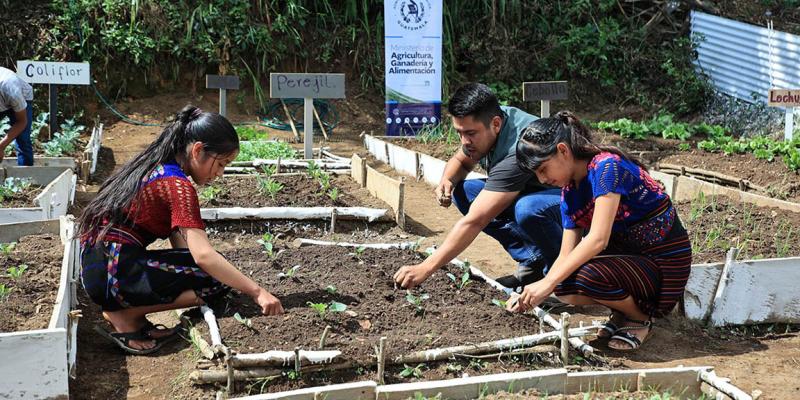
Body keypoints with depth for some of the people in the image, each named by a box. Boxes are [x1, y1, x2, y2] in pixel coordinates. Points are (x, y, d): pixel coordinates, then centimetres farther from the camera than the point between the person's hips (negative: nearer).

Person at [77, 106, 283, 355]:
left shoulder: (157, 166, 12)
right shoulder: (178, 186, -16)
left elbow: (180, 241, 11)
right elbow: (203, 255, -26)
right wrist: (257, 292, -25)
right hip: (114, 275, -9)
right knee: (218, 278, -13)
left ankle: (124, 311, 5)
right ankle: (124, 315, -6)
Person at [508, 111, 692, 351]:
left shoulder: (606, 166, -23)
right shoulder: (570, 193, 3)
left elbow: (598, 239, -30)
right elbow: (566, 256, 0)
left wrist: (548, 282, -32)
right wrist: (533, 293, -15)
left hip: (665, 263, -8)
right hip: (628, 254, 8)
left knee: (589, 276, -31)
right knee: (564, 289, -16)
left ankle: (640, 317, -3)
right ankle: (624, 308, 10)